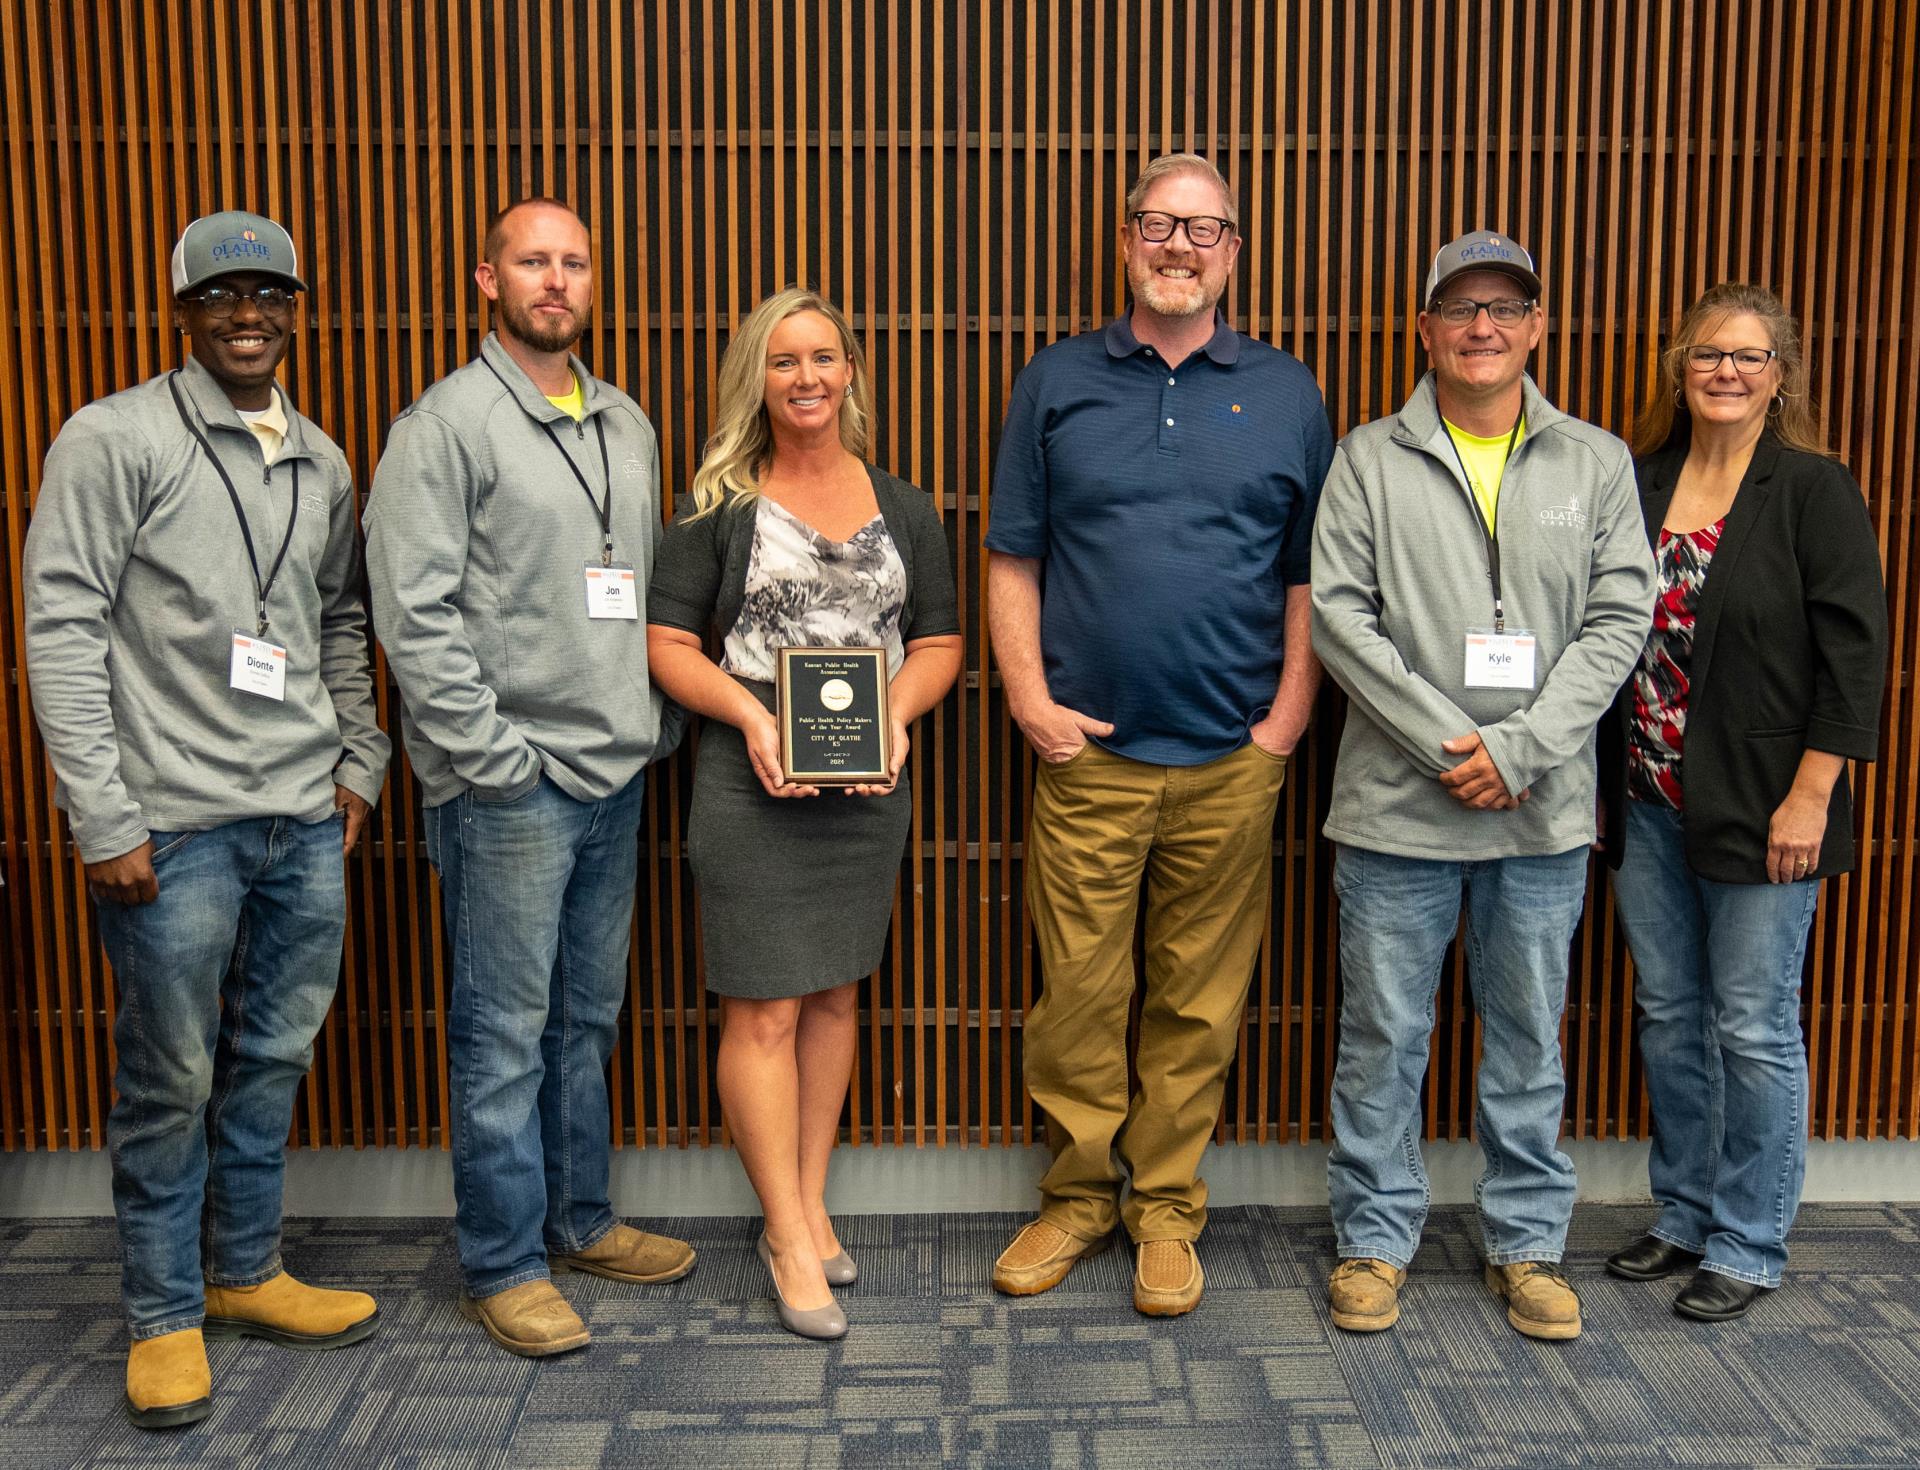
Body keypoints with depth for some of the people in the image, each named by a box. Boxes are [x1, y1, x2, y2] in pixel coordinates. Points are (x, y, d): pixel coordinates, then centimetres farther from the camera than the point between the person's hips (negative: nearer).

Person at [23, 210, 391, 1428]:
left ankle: (246, 1271, 32)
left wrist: (358, 764, 12)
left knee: (276, 1055, 14)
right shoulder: (114, 440, -5)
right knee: (172, 1078, 4)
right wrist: (105, 817, -12)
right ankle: (165, 1315, 22)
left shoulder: (323, 463, 12)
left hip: (306, 821, 5)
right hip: (176, 823, -5)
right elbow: (62, 630, -8)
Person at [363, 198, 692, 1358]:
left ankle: (579, 1219, 31)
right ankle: (504, 1264, 15)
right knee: (504, 1031, 2)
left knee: (589, 1016, 16)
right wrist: (492, 756, -16)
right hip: (510, 785, -7)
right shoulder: (447, 424, -7)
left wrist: (660, 722, 10)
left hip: (616, 774, 7)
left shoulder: (626, 424, 14)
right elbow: (413, 611, -13)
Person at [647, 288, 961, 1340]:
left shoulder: (903, 510, 10)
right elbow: (668, 642, -2)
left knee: (835, 995, 12)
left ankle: (809, 1204, 27)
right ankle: (789, 1237, 11)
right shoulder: (719, 506, 0)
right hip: (753, 783, -3)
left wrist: (896, 716, -10)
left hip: (868, 785, 4)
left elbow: (938, 642, 10)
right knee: (765, 1010, -2)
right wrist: (750, 716, -18)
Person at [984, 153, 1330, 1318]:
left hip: (1233, 761, 1)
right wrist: (1029, 697, -4)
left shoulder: (1286, 395, 8)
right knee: (1080, 992, 5)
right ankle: (1078, 1195, 24)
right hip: (1088, 752, 0)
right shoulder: (1059, 384, 7)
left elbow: (1311, 577, 8)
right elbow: (1013, 560, 6)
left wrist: (1290, 718, -1)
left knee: (1201, 1001, 9)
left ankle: (1167, 1208, 24)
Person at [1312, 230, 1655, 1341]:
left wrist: (1520, 747, -12)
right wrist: (1446, 743, -13)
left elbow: (1621, 618, 0)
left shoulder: (1598, 463, 7)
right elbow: (1338, 612, -6)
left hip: (1544, 809, 2)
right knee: (1384, 1035, 7)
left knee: (1530, 1037, 13)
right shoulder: (1371, 460, 2)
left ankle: (1529, 1242, 28)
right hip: (1397, 803, -1)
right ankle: (1376, 1238, 23)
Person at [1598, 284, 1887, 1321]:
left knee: (1753, 1028, 3)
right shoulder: (1639, 484, 8)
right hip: (1648, 806, 5)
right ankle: (1684, 1216, 30)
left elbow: (1854, 650, -10)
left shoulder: (1814, 490, -6)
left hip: (1759, 809, -5)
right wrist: (1606, 784, 9)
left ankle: (1748, 1246, 18)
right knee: (1668, 1016, 14)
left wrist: (1809, 797, -15)